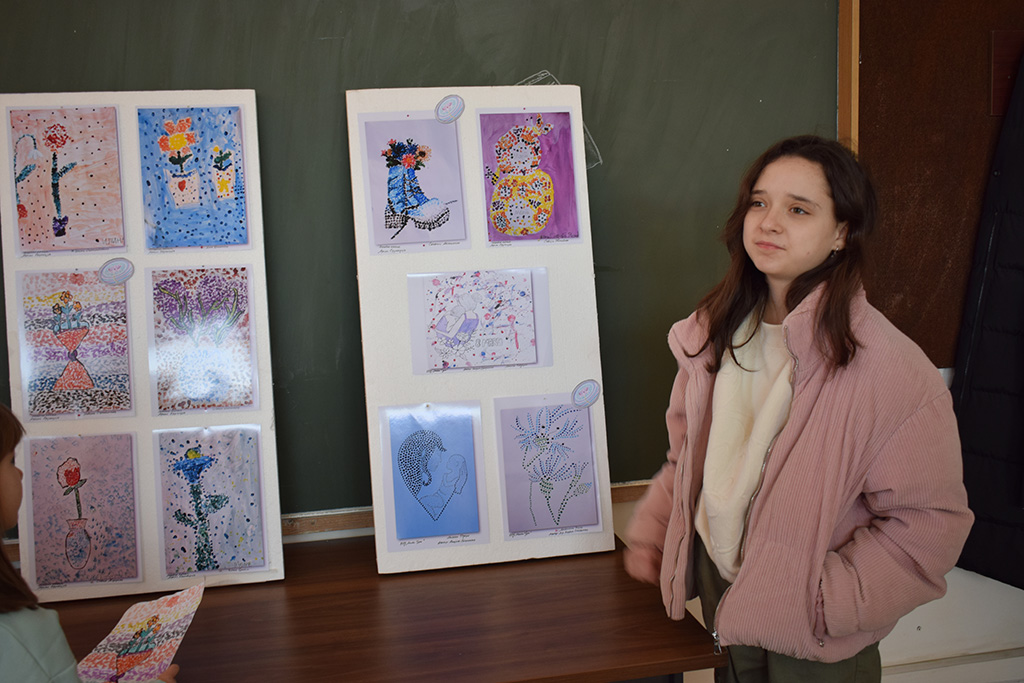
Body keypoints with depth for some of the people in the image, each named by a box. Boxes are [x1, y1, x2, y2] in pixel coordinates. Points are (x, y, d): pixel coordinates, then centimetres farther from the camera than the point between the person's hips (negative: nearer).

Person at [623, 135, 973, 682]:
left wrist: (827, 600, -19)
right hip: (718, 589, 5)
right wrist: (649, 532, 6)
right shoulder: (715, 331, -4)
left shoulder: (891, 368, -23)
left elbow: (929, 522, -18)